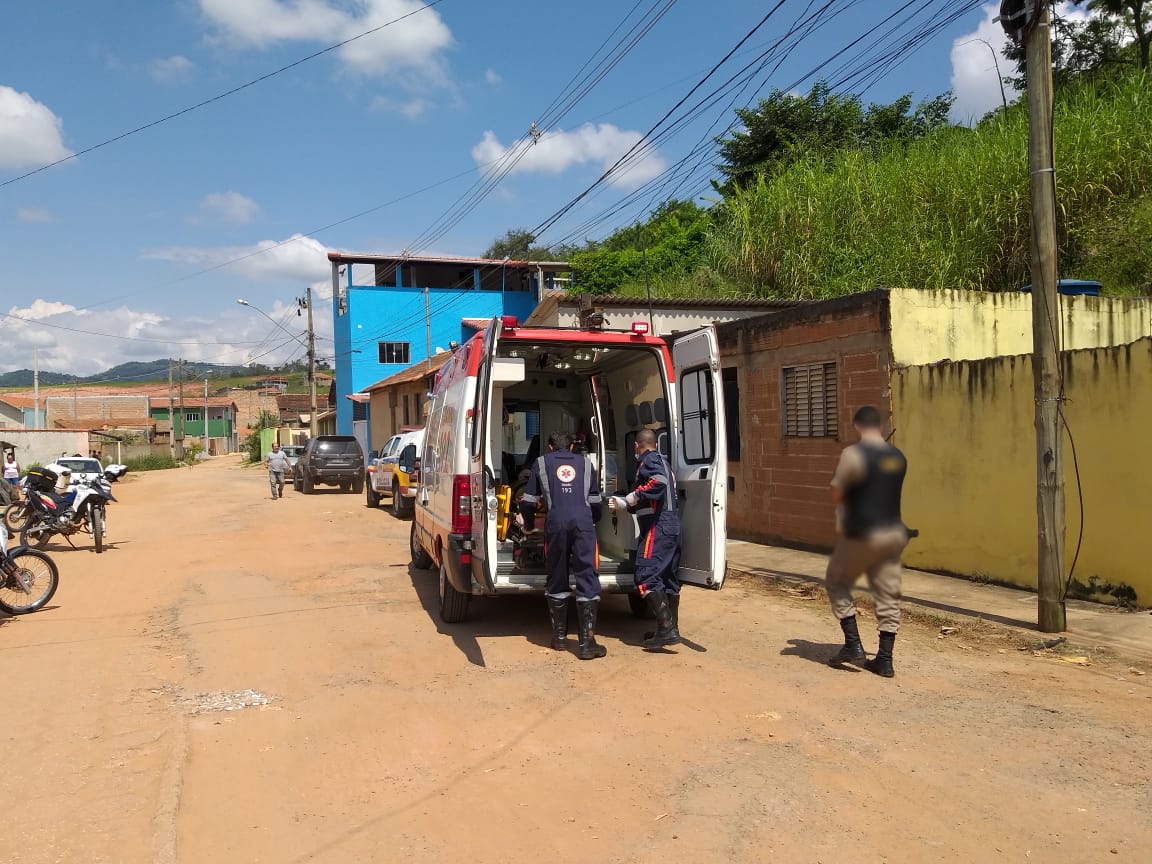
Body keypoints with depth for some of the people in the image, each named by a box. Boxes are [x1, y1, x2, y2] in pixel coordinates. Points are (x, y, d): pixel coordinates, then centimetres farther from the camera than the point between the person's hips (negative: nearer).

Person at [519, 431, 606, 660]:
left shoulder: (542, 462, 20)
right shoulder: (585, 463, 24)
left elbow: (528, 502, 16)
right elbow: (596, 501, 22)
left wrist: (529, 525, 34)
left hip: (556, 523, 0)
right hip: (583, 522, 0)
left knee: (556, 580, 13)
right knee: (587, 580, 0)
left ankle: (559, 636, 20)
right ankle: (586, 642, -6)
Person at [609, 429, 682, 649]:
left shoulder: (648, 460, -5)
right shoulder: (661, 461, 24)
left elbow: (658, 481, -28)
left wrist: (633, 496, -19)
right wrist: (623, 504, 35)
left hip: (657, 527, -10)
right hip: (671, 525, 10)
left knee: (646, 577, -13)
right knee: (669, 578, 14)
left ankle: (666, 628, -20)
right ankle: (671, 628, 22)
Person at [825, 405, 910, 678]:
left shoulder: (854, 454, -14)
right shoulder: (898, 457, 7)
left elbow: (836, 494, -9)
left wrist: (842, 516, 12)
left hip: (861, 534, -6)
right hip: (893, 533, 6)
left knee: (837, 582, 13)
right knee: (888, 596, 10)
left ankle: (853, 645, 9)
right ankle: (884, 659, 14)